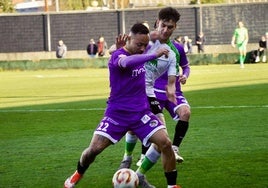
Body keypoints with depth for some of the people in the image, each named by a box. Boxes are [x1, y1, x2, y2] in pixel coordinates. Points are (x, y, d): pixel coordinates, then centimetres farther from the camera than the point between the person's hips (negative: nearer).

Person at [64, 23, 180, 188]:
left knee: (165, 143, -15)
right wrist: (154, 55, -54)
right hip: (117, 112, -4)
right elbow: (126, 62, -46)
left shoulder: (140, 54, 2)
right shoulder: (118, 55, -18)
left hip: (141, 112, 4)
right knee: (94, 149, -6)